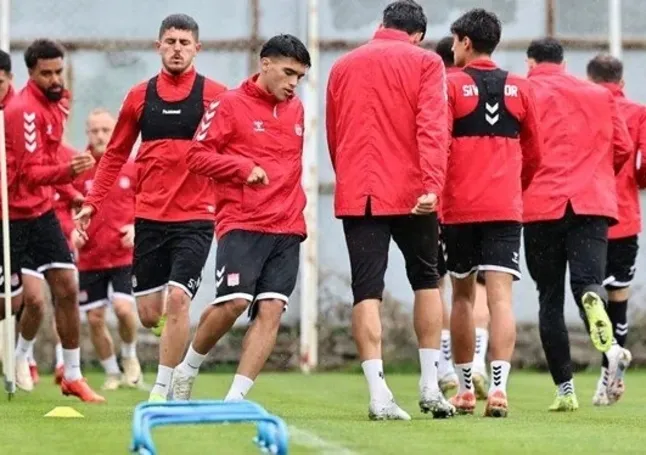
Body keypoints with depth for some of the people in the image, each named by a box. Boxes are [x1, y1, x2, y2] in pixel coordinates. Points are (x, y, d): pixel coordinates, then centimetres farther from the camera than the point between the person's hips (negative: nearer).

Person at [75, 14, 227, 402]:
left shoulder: (214, 95, -1)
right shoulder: (140, 96, 8)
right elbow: (116, 155, 15)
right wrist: (93, 203, 10)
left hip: (196, 219, -3)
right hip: (149, 217, 3)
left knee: (177, 298, -17)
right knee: (149, 313, 3)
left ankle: (162, 392, -8)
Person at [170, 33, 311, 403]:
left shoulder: (296, 109, 16)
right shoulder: (231, 104, -2)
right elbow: (197, 155, -4)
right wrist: (243, 167, -16)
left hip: (287, 229, 5)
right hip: (242, 224, -5)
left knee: (271, 310, -7)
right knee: (234, 302, -16)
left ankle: (236, 397, -8)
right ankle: (188, 369, 10)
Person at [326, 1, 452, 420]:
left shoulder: (343, 66, 13)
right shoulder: (424, 62, 1)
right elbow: (432, 127, -12)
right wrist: (432, 185, -21)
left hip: (357, 194, 2)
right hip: (411, 193, -2)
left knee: (367, 291, 0)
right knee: (426, 279, 17)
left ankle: (379, 395, -10)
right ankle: (430, 385, 14)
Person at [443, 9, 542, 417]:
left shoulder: (451, 85, -2)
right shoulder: (520, 89, 8)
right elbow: (533, 155, 14)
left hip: (459, 208, -1)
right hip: (506, 208, 1)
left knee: (463, 295, 12)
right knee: (501, 296, -6)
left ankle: (466, 388, 19)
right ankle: (499, 385, -22)